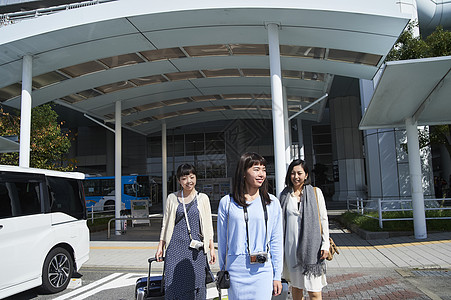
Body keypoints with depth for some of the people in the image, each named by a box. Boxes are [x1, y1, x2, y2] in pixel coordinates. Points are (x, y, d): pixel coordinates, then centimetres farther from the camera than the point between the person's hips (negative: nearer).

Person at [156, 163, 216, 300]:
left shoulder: (203, 198, 6)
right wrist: (160, 246, 9)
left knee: (195, 284, 1)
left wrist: (212, 248, 5)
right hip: (176, 246, 0)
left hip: (196, 249, 0)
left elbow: (208, 225, 9)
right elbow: (165, 224, 12)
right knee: (174, 284, -3)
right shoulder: (172, 198, 7)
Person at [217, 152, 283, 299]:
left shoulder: (272, 203, 2)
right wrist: (223, 271, 11)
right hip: (236, 269, 0)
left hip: (263, 270, 1)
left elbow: (276, 241, 5)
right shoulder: (226, 202, -1)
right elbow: (222, 240, 6)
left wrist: (277, 276, 5)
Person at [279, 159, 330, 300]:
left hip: (311, 245, -2)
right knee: (296, 284, 13)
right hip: (291, 245, 2)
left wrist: (325, 244, -3)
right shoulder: (284, 195, 7)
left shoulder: (315, 192, 3)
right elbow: (280, 222, 11)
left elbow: (323, 219, 3)